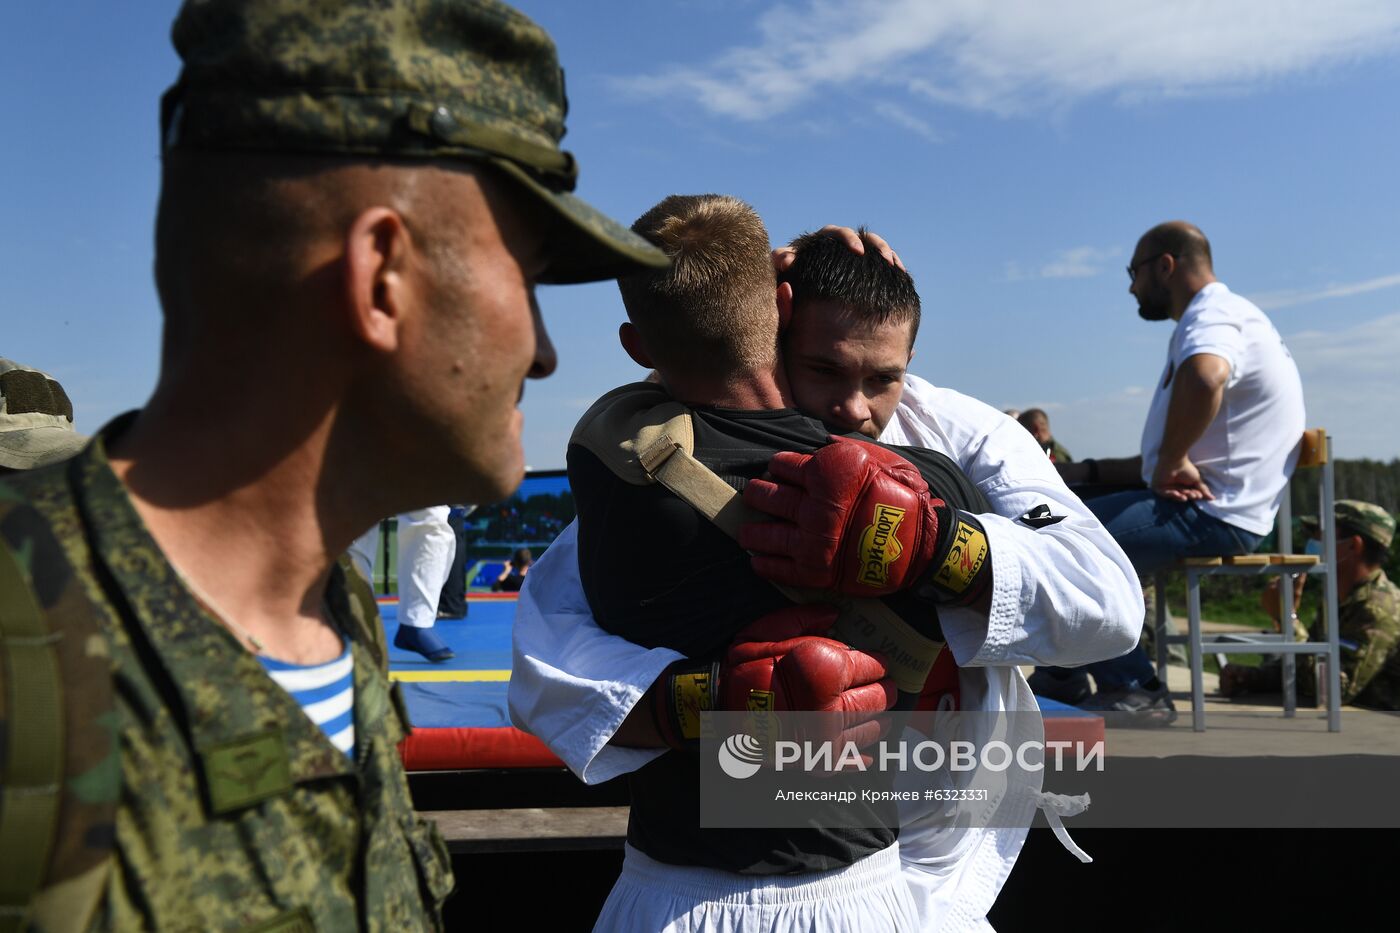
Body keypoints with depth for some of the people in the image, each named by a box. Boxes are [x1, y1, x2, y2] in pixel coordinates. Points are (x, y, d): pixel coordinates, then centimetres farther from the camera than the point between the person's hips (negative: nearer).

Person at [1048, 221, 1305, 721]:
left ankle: (1132, 687, -7)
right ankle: (1064, 674, 14)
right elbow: (1160, 459, 26)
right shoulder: (1216, 320, 23)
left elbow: (1204, 379, -41)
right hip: (1212, 508, 11)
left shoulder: (1214, 316, -12)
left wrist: (1171, 461, -27)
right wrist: (1084, 471, 17)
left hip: (1209, 513, -11)